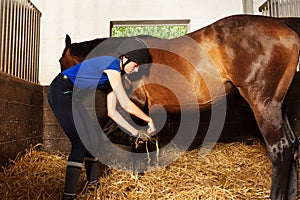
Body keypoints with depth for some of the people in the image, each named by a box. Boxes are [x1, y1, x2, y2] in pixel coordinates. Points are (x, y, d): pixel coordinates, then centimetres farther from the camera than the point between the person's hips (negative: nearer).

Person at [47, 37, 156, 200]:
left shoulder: (113, 75, 10)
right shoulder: (112, 66, -18)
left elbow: (112, 112, 10)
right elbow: (127, 105, -20)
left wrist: (134, 132, 8)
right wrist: (149, 120, -7)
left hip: (70, 95, 10)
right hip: (61, 92, -10)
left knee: (92, 137, 11)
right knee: (81, 142, -16)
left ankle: (93, 183, 24)